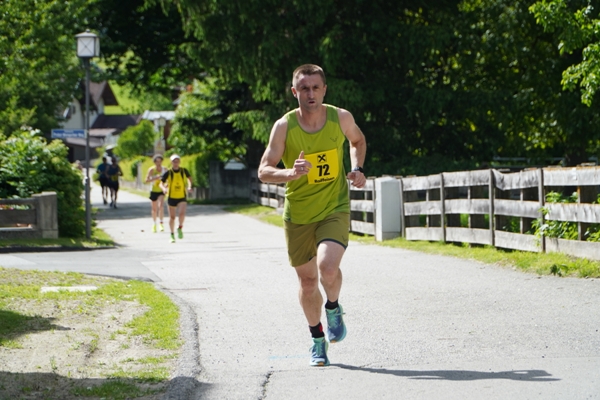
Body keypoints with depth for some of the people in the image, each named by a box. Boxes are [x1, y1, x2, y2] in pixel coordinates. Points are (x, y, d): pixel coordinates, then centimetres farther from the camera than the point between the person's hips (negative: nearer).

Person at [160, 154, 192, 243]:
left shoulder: (184, 171, -4)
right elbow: (161, 183, -5)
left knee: (182, 213, -23)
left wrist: (189, 186, -3)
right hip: (171, 197, 0)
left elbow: (189, 178, 15)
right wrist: (164, 188, -28)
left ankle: (180, 228, 4)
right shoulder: (168, 173, -9)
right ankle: (172, 234, 26)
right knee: (172, 217, 7)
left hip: (182, 197, 0)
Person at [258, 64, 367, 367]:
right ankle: (318, 339, 33)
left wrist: (357, 169, -1)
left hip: (335, 209, -1)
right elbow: (264, 171, -13)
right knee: (308, 281, 10)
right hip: (298, 214, 1)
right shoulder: (284, 126, -12)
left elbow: (358, 140, 16)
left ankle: (333, 308, 9)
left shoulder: (341, 118, -7)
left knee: (328, 267, -24)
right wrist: (290, 173, -33)